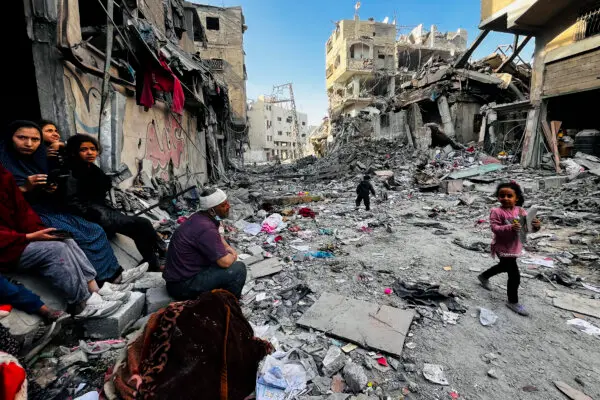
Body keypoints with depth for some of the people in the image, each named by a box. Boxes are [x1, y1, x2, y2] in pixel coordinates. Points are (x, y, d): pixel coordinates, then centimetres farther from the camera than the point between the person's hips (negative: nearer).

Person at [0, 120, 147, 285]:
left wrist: (54, 189, -4)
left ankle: (114, 274, -8)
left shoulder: (40, 158, 13)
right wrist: (24, 188, -19)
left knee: (94, 230, -9)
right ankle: (101, 282, -18)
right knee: (75, 236, -24)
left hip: (53, 209, 6)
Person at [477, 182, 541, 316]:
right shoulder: (496, 212, -18)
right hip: (503, 248, -7)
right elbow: (495, 228, -24)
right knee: (515, 276, -3)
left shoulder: (520, 211, -2)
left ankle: (484, 276, 53)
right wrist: (510, 228, -40)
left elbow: (529, 224, -5)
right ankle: (513, 302, 16)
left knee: (504, 266, 29)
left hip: (515, 247, 7)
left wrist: (536, 225, -27)